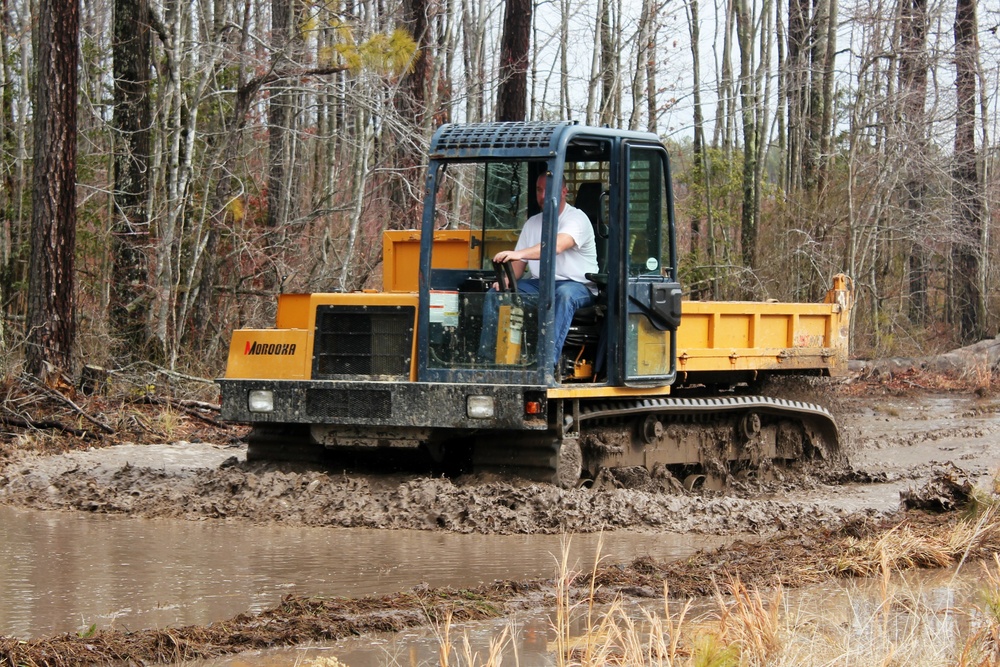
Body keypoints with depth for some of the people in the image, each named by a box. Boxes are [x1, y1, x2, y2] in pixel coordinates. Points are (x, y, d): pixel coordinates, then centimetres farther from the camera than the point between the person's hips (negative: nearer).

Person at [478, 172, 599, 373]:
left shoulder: (576, 218, -9)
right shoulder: (532, 223, 15)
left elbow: (557, 246, -29)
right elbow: (519, 262, 14)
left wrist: (519, 253, -42)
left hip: (578, 286, -7)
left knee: (565, 293, -41)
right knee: (495, 294, -10)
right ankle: (486, 358, -12)